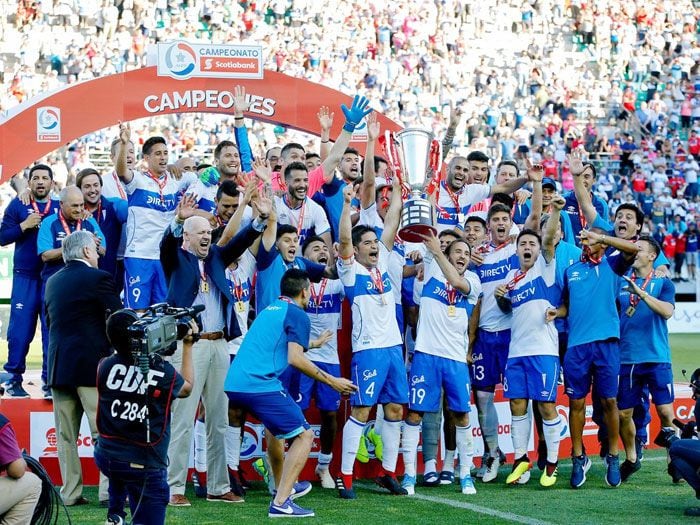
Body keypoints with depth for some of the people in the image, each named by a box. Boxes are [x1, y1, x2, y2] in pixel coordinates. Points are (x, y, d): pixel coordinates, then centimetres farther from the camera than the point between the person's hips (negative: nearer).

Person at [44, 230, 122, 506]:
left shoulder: (52, 282, 12)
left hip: (58, 366, 6)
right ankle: (109, 490, -7)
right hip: (92, 364, -6)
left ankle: (71, 492, 8)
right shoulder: (99, 278, -7)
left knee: (66, 434, 7)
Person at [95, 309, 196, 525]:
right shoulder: (162, 370, -14)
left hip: (105, 457, 4)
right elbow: (187, 387, 10)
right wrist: (188, 346, 18)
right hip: (145, 466, -4)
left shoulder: (105, 367, -7)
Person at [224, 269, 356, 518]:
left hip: (234, 384, 9)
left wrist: (312, 344, 53)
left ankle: (282, 485, 40)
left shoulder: (269, 310, 24)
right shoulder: (297, 315, -1)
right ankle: (281, 503, -14)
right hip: (261, 385, -9)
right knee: (304, 435, -3)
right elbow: (295, 359, -12)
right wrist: (332, 381, -6)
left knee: (277, 427, 33)